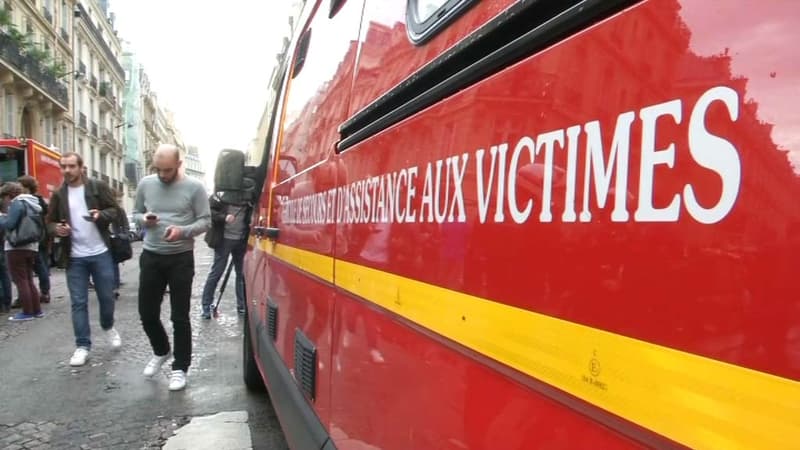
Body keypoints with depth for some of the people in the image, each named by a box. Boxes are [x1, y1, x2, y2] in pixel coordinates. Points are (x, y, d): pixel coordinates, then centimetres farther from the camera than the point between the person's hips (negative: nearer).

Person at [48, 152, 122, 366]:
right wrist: (56, 228, -11)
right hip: (74, 257, 2)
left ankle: (108, 327, 37)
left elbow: (114, 210, -2)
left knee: (106, 297, 9)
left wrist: (101, 215, -23)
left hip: (101, 253, -2)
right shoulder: (58, 194, 6)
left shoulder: (98, 186, -2)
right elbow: (50, 221, 12)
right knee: (78, 302, 4)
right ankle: (82, 346, 13)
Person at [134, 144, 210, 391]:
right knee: (147, 313, 13)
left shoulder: (194, 187, -8)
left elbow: (205, 221, -5)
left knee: (180, 317, 3)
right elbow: (135, 213, 14)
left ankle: (180, 367, 17)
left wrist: (183, 231, -23)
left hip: (181, 259, -4)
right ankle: (160, 351, 39)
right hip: (150, 257, 4)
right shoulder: (145, 184, 3)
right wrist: (144, 219, -10)